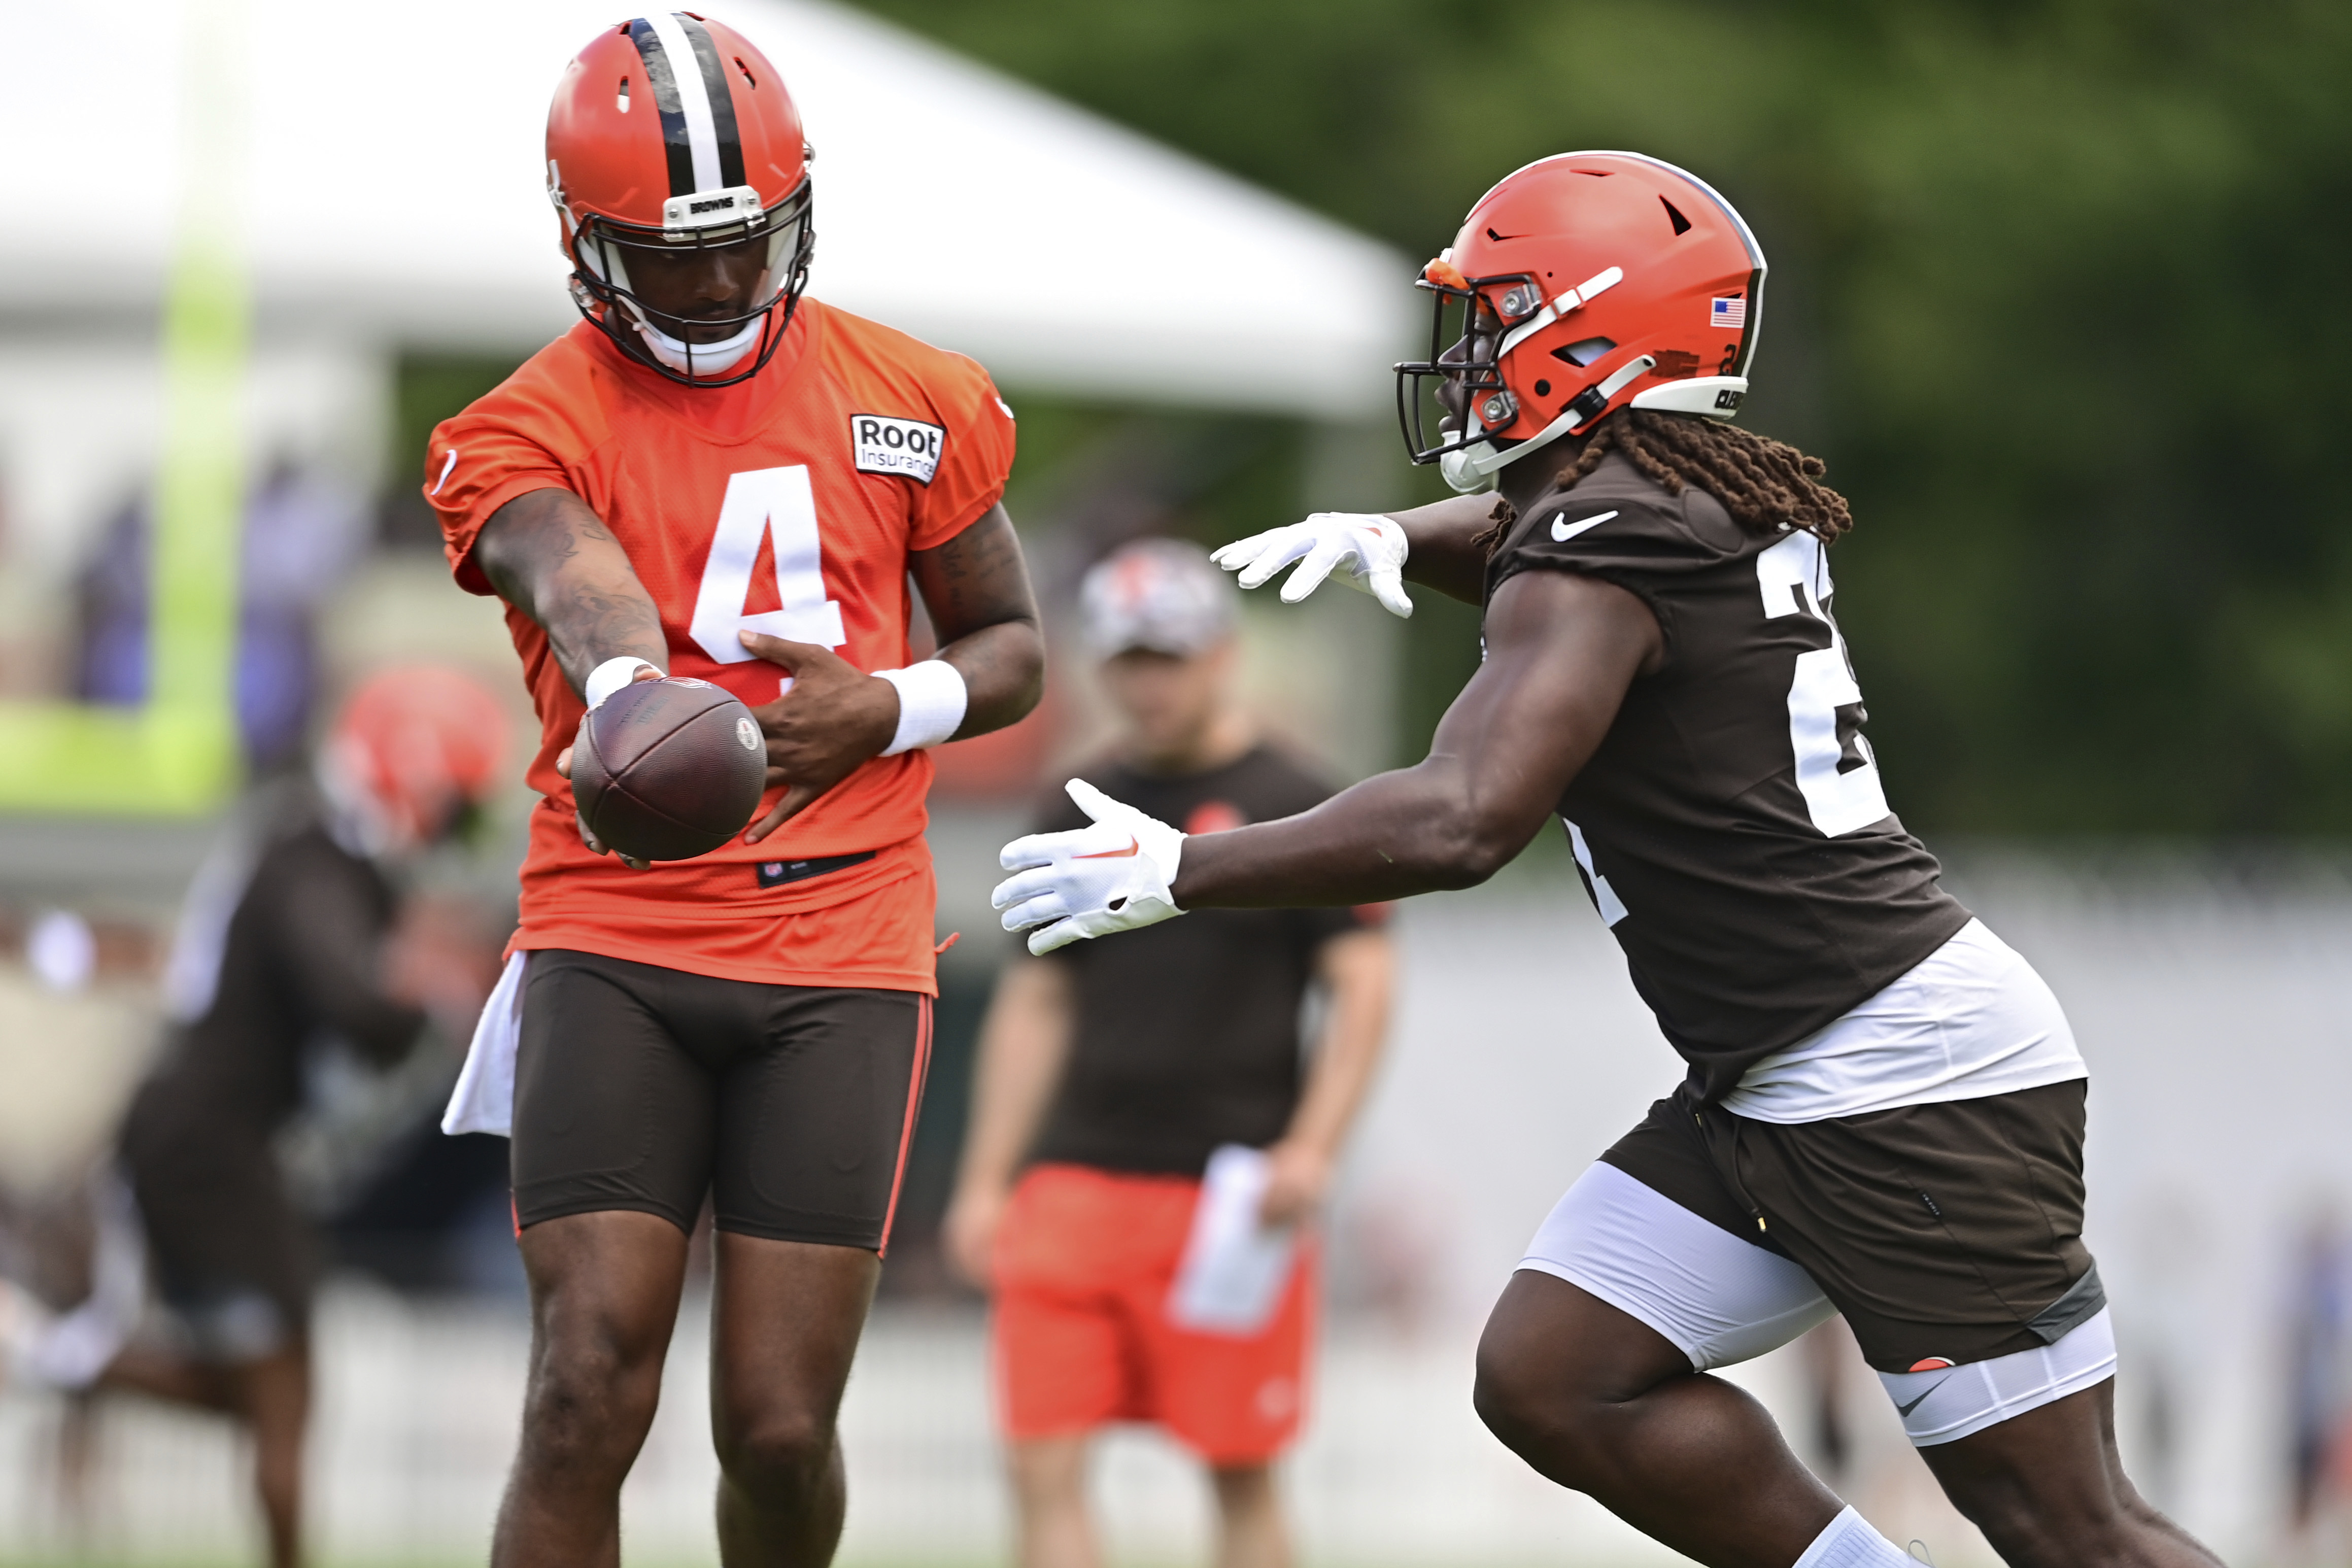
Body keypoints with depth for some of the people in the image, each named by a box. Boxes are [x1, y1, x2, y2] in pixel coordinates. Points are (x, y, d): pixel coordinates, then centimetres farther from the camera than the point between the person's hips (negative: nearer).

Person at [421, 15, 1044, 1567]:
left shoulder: (914, 402, 8)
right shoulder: (526, 432, -2)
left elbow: (1013, 649, 18)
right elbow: (579, 586, -26)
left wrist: (888, 710, -6)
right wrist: (629, 696, -50)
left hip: (840, 953, 1)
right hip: (612, 947, -1)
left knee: (780, 1425, -2)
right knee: (589, 1394, -13)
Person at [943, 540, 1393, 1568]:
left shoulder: (1295, 808, 1)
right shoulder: (1081, 812, 14)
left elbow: (1361, 989, -3)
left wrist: (1311, 1150, -16)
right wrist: (984, 1181, 13)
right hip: (1075, 1177, 4)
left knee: (1241, 1476, 2)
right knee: (1044, 1468, -6)